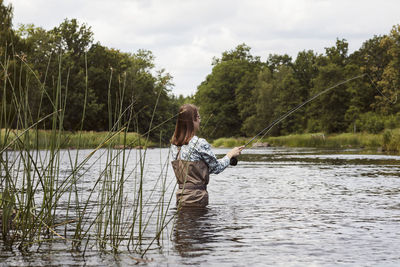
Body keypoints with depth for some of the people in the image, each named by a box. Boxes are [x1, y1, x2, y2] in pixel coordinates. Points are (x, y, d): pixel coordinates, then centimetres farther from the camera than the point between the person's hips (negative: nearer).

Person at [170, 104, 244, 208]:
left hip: (181, 198, 7)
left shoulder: (174, 145, 8)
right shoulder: (200, 144, -14)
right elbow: (216, 168, -2)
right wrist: (230, 154, 16)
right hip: (196, 198, -7)